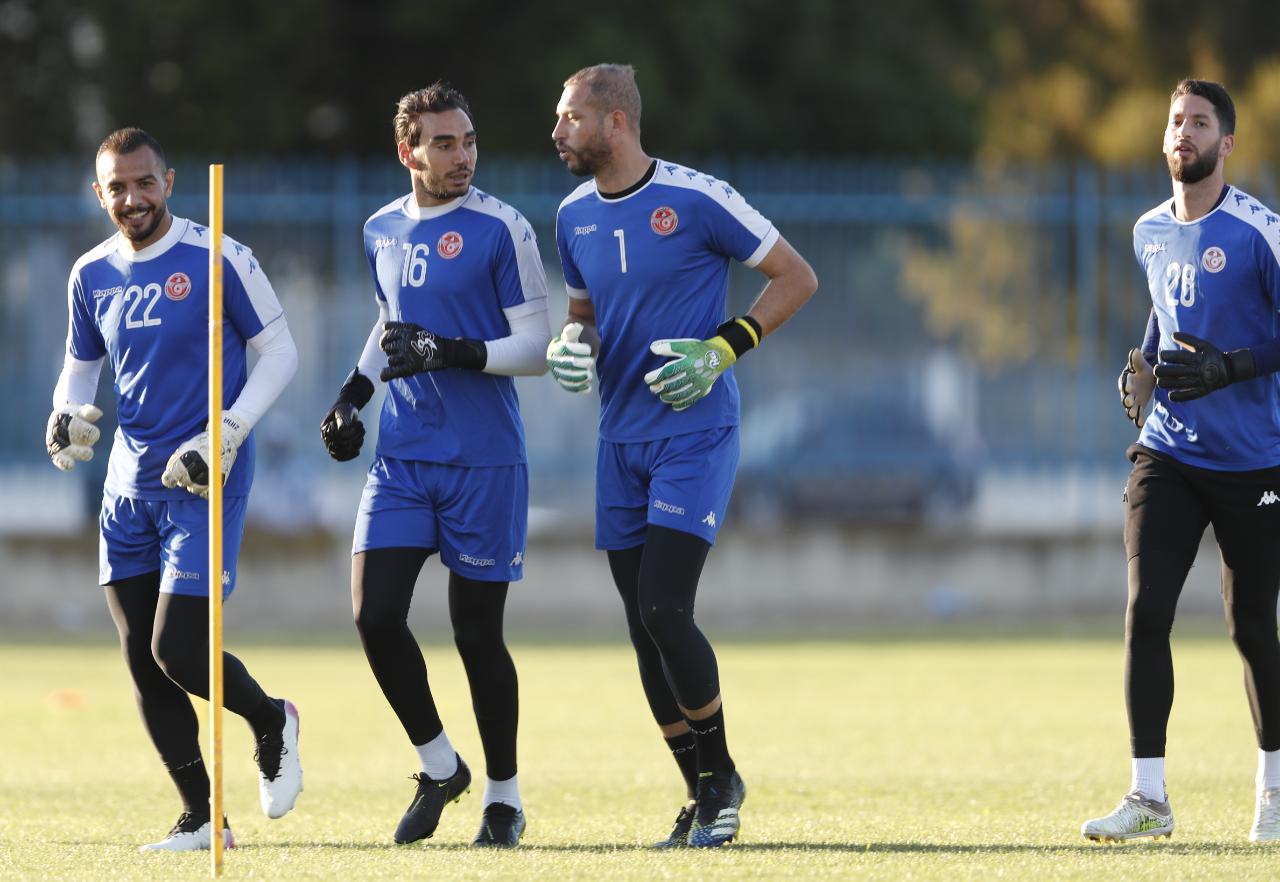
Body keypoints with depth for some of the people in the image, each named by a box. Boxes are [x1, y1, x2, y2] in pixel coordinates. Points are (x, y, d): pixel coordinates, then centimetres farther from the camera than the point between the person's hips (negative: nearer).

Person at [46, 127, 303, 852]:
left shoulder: (219, 260, -10)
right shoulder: (92, 276, 7)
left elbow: (280, 352, -5)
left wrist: (226, 435, -15)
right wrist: (68, 416, -2)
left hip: (204, 484, -6)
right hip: (131, 483, 6)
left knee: (178, 651, -13)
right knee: (142, 661, 4)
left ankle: (272, 722, 18)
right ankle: (202, 819, 14)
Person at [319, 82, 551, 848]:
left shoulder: (501, 230, -8)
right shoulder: (383, 231, 10)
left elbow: (538, 348, -9)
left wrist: (453, 353, -22)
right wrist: (353, 396, 16)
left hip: (483, 461, -5)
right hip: (402, 456, 5)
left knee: (477, 630, 0)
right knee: (375, 614, -7)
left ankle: (504, 795, 16)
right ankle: (439, 767, 13)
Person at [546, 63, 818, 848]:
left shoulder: (696, 200, -11)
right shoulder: (575, 217, 8)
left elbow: (797, 278, -4)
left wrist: (723, 348, -14)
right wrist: (573, 343, 0)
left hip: (695, 433, -6)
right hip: (622, 437, 6)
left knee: (665, 611, -16)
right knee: (645, 629, 5)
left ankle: (721, 773, 2)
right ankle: (704, 792, 16)